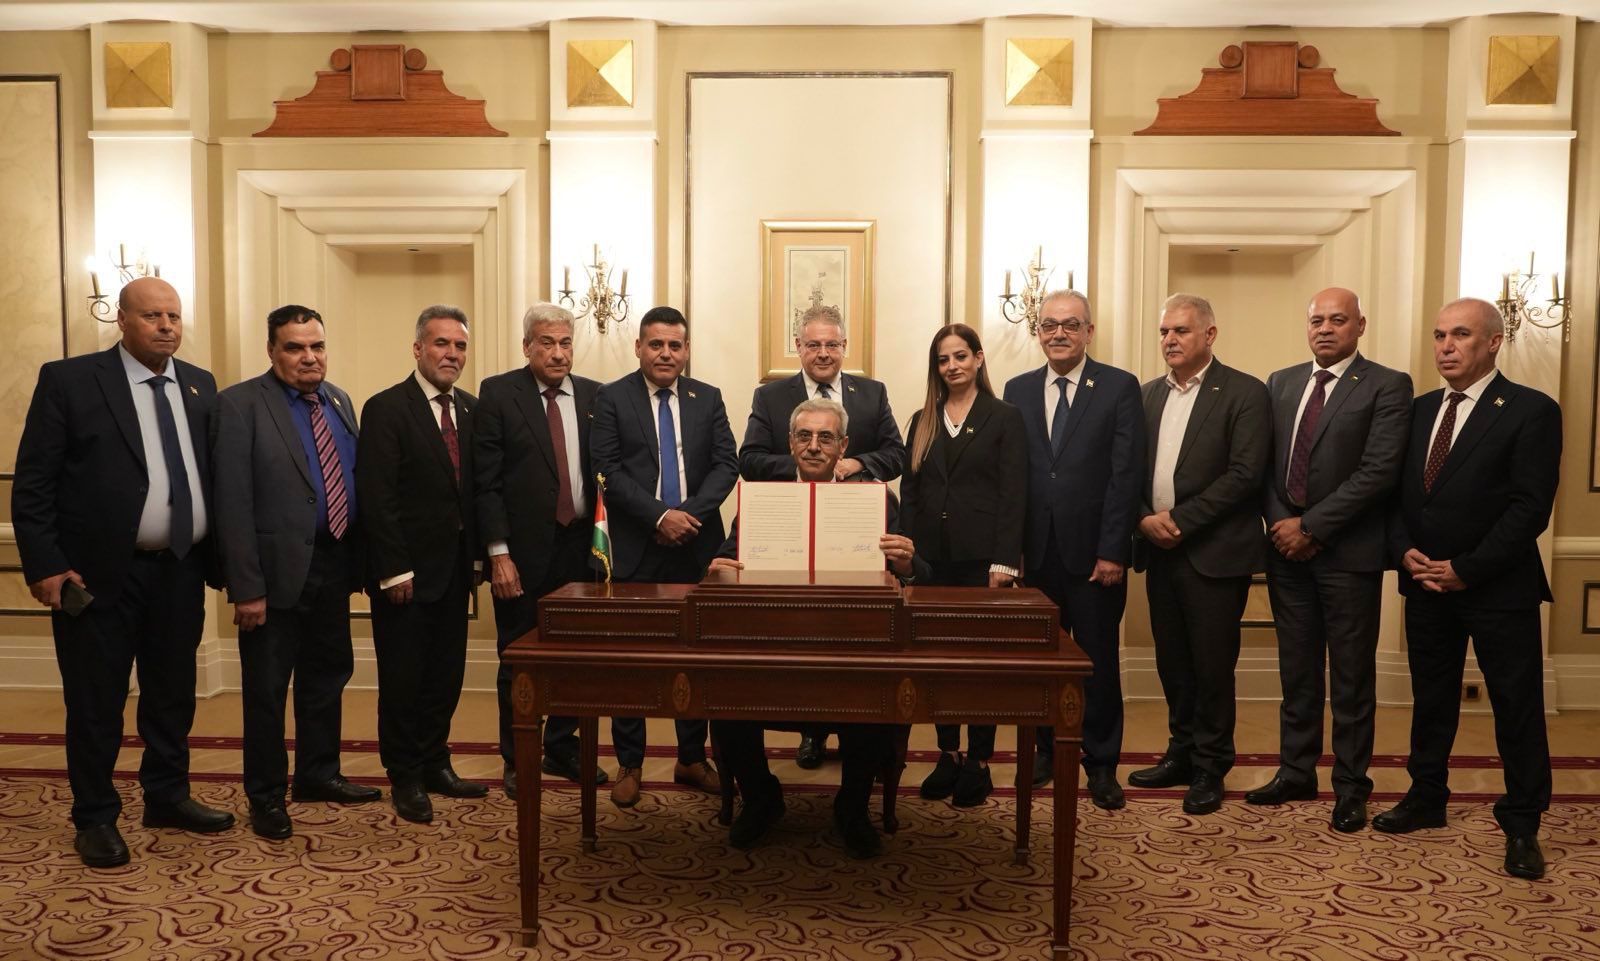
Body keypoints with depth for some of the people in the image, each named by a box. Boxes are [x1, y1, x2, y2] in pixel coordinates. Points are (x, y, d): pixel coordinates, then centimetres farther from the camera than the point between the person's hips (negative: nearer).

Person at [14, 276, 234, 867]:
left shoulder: (200, 387, 8)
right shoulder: (68, 380, -5)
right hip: (98, 573, -4)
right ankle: (95, 818, 24)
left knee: (174, 694, 15)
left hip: (181, 572, 4)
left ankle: (167, 797, 33)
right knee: (95, 702, 8)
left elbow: (212, 475, 8)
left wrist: (219, 555, 3)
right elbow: (33, 482, -7)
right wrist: (44, 565, -12)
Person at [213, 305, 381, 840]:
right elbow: (233, 504, -15)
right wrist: (246, 587, -18)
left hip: (333, 564, 6)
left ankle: (319, 774, 36)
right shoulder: (240, 405, -11)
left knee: (328, 676, 18)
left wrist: (357, 561, 5)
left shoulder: (340, 402, 9)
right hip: (277, 569, -6)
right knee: (266, 690, 7)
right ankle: (266, 796, 24)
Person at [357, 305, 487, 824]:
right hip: (405, 570, -6)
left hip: (454, 567, 6)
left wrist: (477, 553, 5)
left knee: (447, 673, 13)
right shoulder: (386, 409, -9)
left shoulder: (471, 409, 9)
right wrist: (395, 569, -16)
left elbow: (475, 487, 10)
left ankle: (435, 765, 28)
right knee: (403, 677, 6)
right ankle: (405, 778, 20)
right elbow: (376, 496, -14)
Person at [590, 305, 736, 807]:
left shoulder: (708, 398, 8)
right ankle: (629, 764, 20)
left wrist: (691, 513, -13)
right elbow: (608, 470, -8)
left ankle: (692, 759, 24)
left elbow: (726, 465, 1)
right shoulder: (612, 398, 1)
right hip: (636, 548, -2)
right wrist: (660, 515, -16)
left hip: (698, 546, 2)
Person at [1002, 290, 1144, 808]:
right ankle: (1045, 750, 27)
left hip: (1094, 552, -2)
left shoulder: (1119, 387, -1)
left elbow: (1125, 475, -7)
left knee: (1099, 659, 7)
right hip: (1037, 551, 3)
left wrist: (1113, 551, -11)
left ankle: (1101, 763, 22)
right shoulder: (1018, 390, 9)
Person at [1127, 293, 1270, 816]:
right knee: (1172, 664, 14)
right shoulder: (1148, 394, 12)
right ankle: (1182, 753, 29)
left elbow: (1245, 474, -14)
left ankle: (1210, 768, 18)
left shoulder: (1244, 393, -6)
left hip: (1213, 552, -5)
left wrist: (1181, 520, -16)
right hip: (1160, 551, 5)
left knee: (1212, 665, 4)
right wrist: (1146, 517, -7)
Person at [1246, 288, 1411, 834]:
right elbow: (1265, 464, 9)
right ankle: (1296, 773, 26)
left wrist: (1311, 527, -15)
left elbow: (1378, 471, -14)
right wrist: (1282, 524, -6)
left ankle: (1351, 788, 19)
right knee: (1297, 672, 14)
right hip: (1287, 546, 5)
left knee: (1352, 677, 6)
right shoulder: (1280, 384, 11)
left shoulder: (1387, 387, -5)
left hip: (1349, 553, -4)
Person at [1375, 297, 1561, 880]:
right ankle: (1426, 799, 29)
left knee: (1517, 707, 5)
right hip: (1427, 585, 5)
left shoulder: (1531, 411, -8)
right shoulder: (1420, 409, 10)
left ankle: (1522, 825, 18)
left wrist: (1466, 569, -17)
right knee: (1431, 699, 15)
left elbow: (1531, 506, -14)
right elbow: (1395, 491, 9)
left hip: (1499, 589, -5)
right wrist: (1406, 551, -7)